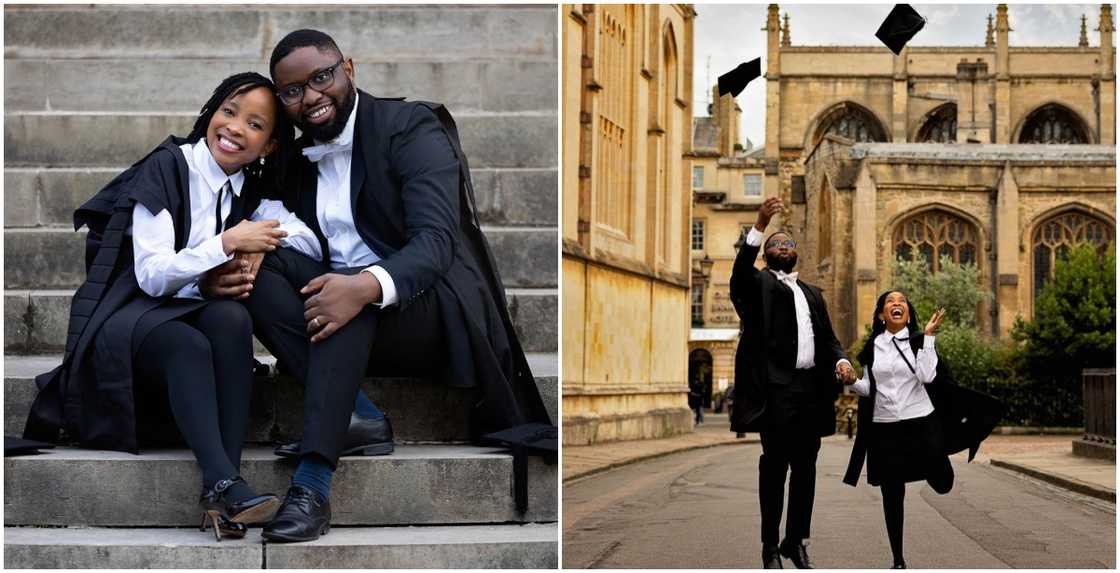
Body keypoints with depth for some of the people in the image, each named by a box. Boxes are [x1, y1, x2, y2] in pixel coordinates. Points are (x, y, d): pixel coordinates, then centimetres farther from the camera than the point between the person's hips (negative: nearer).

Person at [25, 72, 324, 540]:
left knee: (231, 317, -31)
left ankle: (219, 496, -39)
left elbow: (313, 247, -2)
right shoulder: (168, 168, -9)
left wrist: (258, 246, -19)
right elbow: (151, 274, -17)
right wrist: (228, 243, -22)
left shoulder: (251, 190, 8)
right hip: (129, 315, -4)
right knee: (189, 344, -37)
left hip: (194, 313, 4)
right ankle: (224, 484, -47)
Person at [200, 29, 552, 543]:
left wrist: (368, 286, -40)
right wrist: (220, 275, -17)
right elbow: (278, 252, 7)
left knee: (349, 295, -35)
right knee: (262, 267, -17)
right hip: (355, 328, 6)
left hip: (428, 307, -6)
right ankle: (353, 414, -30)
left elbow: (436, 241, -20)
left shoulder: (411, 128, -6)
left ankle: (313, 480, -40)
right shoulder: (296, 162, 14)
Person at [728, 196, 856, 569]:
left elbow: (828, 337, 20)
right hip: (776, 388, -5)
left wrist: (840, 360, -3)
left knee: (805, 468, 7)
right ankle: (770, 546, 2)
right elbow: (740, 273, -17)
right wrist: (759, 226, -30)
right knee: (775, 466, -4)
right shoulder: (759, 284, 6)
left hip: (810, 388, 6)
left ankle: (796, 542, 16)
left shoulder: (812, 294, 25)